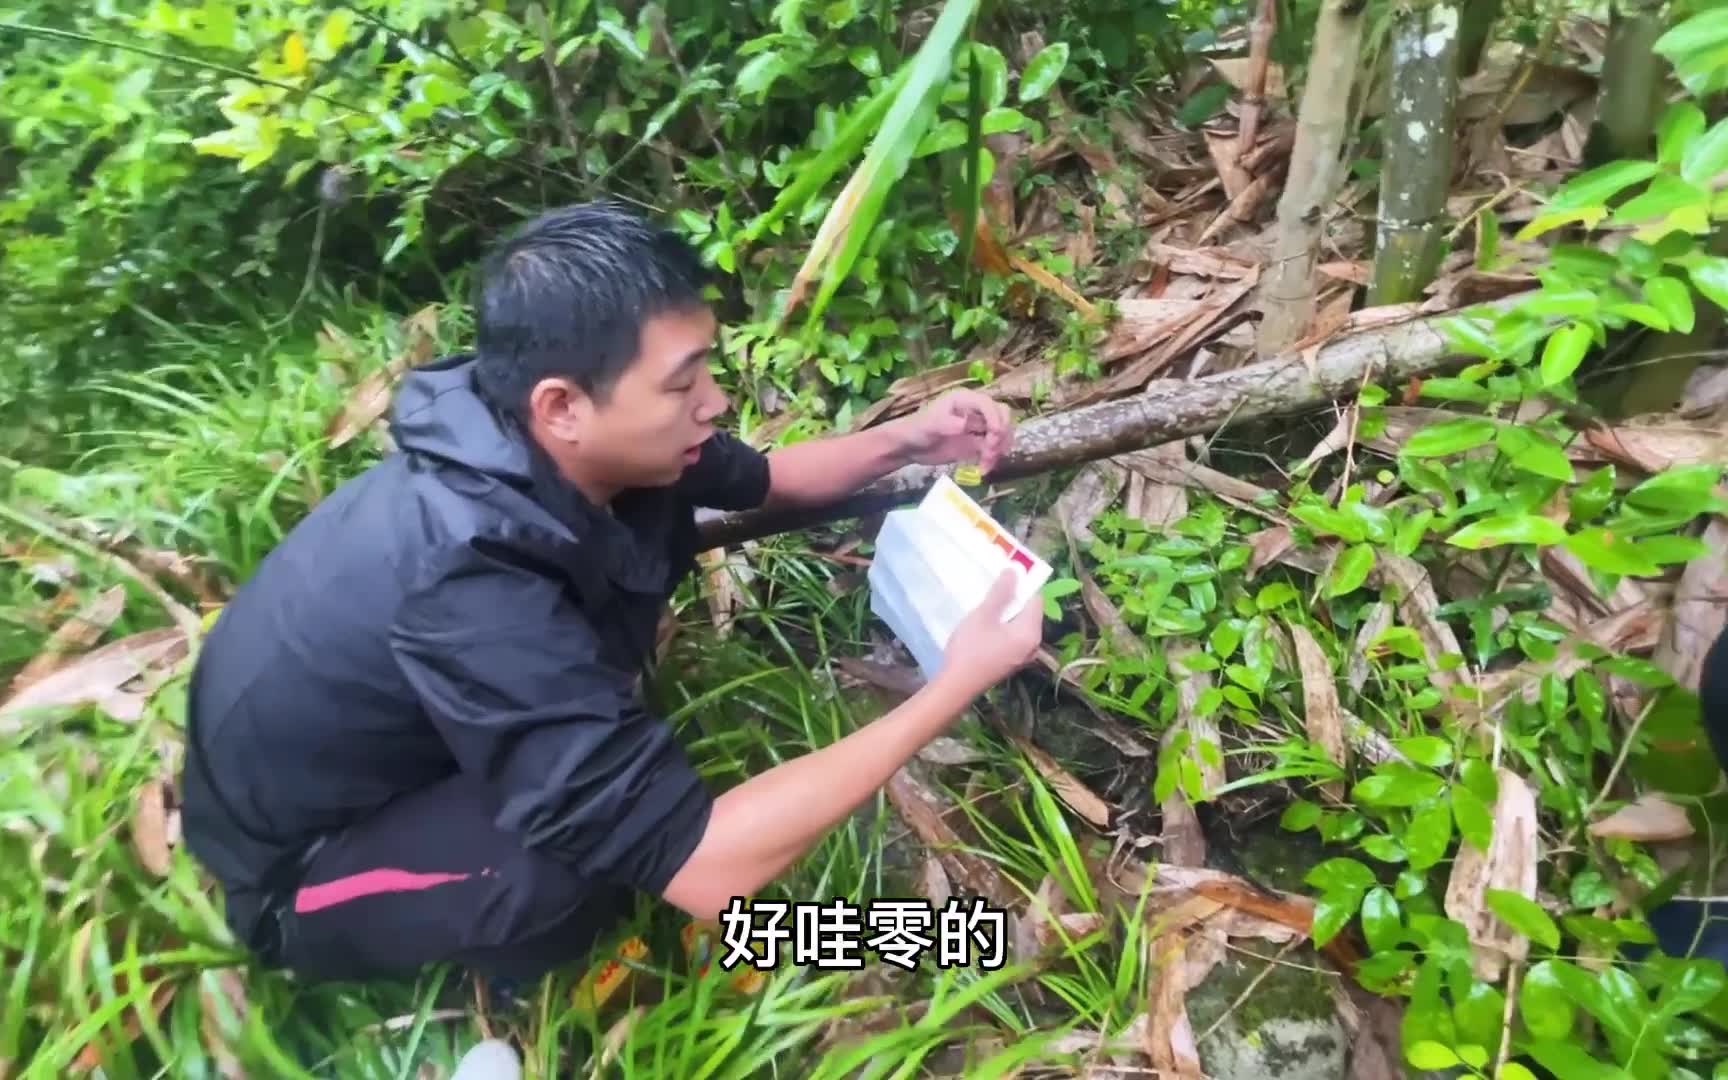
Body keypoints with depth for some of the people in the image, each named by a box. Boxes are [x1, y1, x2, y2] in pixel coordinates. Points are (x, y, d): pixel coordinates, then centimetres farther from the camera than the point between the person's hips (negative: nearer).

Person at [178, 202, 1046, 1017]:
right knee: (606, 838, -34)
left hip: (401, 738, 7)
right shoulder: (470, 589, -41)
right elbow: (707, 871, -40)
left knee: (657, 520, -4)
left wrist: (906, 442, -14)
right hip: (299, 867, -6)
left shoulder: (542, 448, -17)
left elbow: (761, 479, 2)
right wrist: (955, 688, -35)